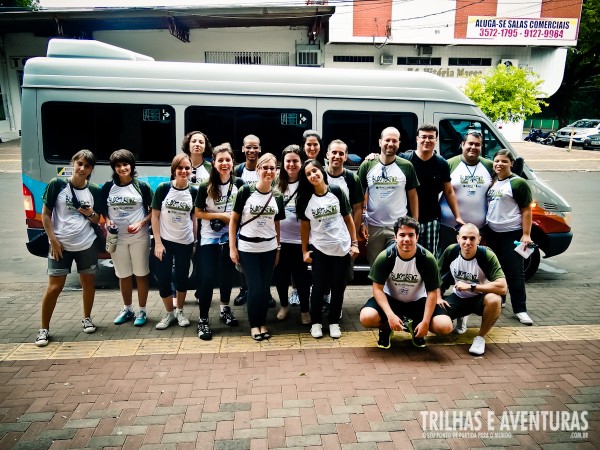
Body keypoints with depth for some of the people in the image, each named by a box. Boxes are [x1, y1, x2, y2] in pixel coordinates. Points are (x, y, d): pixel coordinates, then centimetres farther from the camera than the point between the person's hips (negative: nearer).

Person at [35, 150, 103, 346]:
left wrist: (90, 214, -13)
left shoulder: (94, 191, 2)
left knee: (88, 281, 12)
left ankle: (87, 318, 32)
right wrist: (53, 240, -10)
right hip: (60, 245, -2)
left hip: (87, 244, 3)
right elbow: (45, 214, -3)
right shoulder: (57, 185, -6)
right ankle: (44, 329, 13)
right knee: (54, 287, -2)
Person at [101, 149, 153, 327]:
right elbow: (103, 210, 12)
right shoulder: (108, 187, 3)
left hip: (139, 237, -2)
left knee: (141, 274, 5)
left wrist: (142, 223, -15)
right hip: (117, 238, 3)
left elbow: (153, 210, -1)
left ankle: (142, 310, 17)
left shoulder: (142, 186, -4)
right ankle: (127, 309, 29)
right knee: (123, 275, 13)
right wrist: (107, 221, -8)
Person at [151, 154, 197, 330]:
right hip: (164, 241, -1)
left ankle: (180, 311, 30)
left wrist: (195, 241, 3)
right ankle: (169, 313, 22)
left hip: (185, 242, 1)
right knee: (163, 278, 2)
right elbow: (155, 215, -6)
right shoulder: (163, 188, -9)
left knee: (182, 277, 12)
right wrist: (158, 242, -10)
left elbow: (194, 218, 5)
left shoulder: (194, 191, -3)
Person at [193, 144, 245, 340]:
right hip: (210, 238, -3)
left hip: (231, 237, 3)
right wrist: (222, 215, -14)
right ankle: (203, 320, 6)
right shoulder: (205, 187, -9)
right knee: (208, 277, -5)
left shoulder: (239, 184, -2)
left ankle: (225, 309, 35)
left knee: (227, 274, 15)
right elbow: (198, 213, -6)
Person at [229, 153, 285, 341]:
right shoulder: (245, 191, -9)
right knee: (255, 288, 0)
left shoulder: (278, 196, 2)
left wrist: (278, 248, 11)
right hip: (247, 248, -3)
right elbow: (233, 219, -5)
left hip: (269, 248, 3)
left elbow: (276, 224, 11)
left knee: (265, 287, 9)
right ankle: (254, 324, 21)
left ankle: (263, 323, 26)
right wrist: (232, 247, -7)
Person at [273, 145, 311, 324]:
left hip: (300, 239, -3)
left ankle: (304, 309, 24)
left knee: (301, 276, 6)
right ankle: (284, 305, 35)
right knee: (280, 275, 14)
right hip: (279, 238, 3)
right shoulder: (277, 183, 7)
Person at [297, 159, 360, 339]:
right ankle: (316, 322, 21)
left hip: (342, 248, 0)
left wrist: (354, 243, -1)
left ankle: (334, 322, 22)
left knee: (338, 287, 7)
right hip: (319, 249, 0)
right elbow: (305, 226, 4)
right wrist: (304, 250, 1)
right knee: (318, 287, 5)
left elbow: (348, 218, 2)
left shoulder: (337, 192, -4)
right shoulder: (305, 199, -2)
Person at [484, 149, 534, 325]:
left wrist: (526, 235, -15)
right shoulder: (492, 182, 11)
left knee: (514, 272, -4)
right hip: (491, 233, 6)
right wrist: (483, 230, 15)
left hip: (512, 234, -6)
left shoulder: (518, 183, -8)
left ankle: (520, 310, 1)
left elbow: (526, 210, -9)